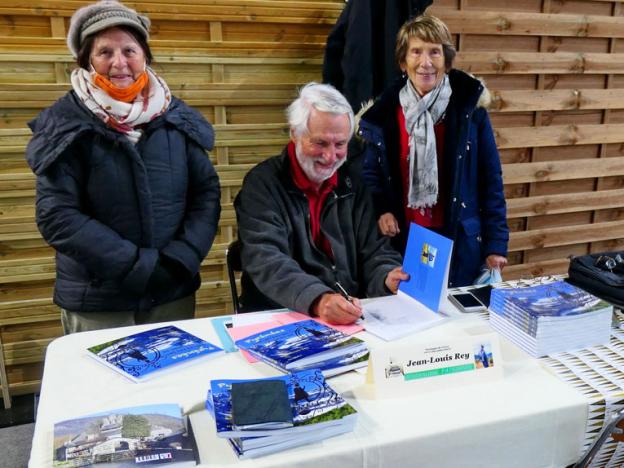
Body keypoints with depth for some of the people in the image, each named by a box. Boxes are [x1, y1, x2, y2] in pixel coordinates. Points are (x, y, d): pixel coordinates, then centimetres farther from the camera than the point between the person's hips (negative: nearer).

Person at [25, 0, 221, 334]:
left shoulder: (176, 117, 2)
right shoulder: (66, 125, -7)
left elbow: (207, 192, 2)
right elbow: (56, 216, -12)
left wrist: (183, 257, -13)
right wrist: (140, 265, -18)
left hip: (173, 290, 3)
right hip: (96, 299, -3)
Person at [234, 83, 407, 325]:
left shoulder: (352, 183, 9)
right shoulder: (263, 183, -6)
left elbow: (374, 249, 8)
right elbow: (265, 260, -18)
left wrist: (387, 277, -15)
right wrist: (317, 299, -35)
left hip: (352, 317, 4)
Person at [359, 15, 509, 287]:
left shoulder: (470, 109, -4)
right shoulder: (380, 115, -1)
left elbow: (490, 180, 0)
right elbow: (368, 175, 9)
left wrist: (496, 243, -3)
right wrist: (379, 211, -11)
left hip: (457, 243, 0)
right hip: (401, 242, 1)